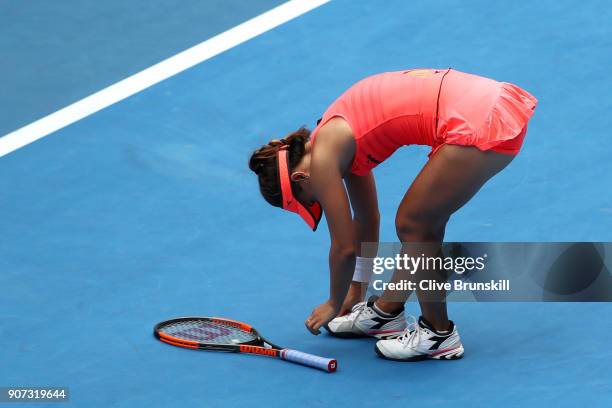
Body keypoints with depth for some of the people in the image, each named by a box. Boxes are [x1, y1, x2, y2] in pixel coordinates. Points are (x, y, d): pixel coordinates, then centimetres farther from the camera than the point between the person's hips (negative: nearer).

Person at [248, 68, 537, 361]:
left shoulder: (323, 159, -3)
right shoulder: (341, 142, 21)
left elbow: (344, 247, 4)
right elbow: (366, 220, 33)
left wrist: (335, 304, 21)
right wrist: (356, 290, 42)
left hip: (477, 126, -9)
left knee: (413, 226, 5)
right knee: (422, 221, 21)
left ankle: (439, 334, 17)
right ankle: (384, 312, 36)